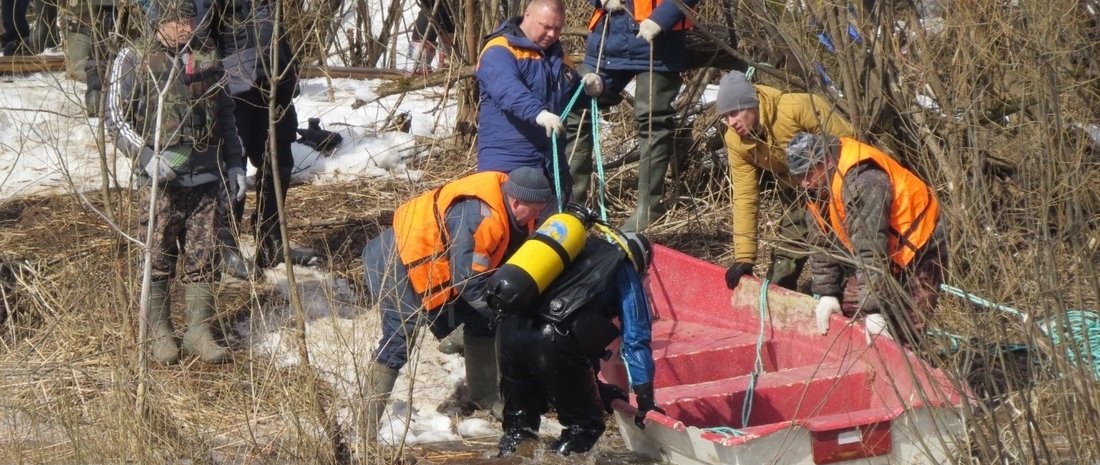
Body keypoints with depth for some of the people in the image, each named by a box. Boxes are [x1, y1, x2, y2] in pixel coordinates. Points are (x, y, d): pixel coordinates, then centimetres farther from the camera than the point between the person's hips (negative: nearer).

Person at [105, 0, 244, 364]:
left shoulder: (207, 63, 14)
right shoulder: (134, 62, -1)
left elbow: (226, 118, 21)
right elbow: (116, 118, -5)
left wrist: (234, 164, 13)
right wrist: (146, 156, -18)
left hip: (205, 179, 4)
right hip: (160, 179, -4)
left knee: (204, 259, 4)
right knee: (158, 258, 1)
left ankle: (199, 330, 13)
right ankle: (159, 333, 13)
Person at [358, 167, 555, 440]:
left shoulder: (506, 205, -3)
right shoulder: (478, 217, -32)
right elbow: (471, 283, -30)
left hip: (433, 263, 11)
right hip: (401, 267, -11)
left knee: (481, 319, 13)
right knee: (397, 343, -16)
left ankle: (485, 397, 25)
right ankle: (365, 428, -15)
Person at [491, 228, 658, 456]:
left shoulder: (575, 252, 34)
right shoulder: (625, 272, 17)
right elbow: (636, 341, 11)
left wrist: (596, 387, 44)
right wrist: (646, 403, 17)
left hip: (509, 329, 6)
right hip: (554, 342, -6)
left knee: (519, 420, 25)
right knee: (585, 425, 13)